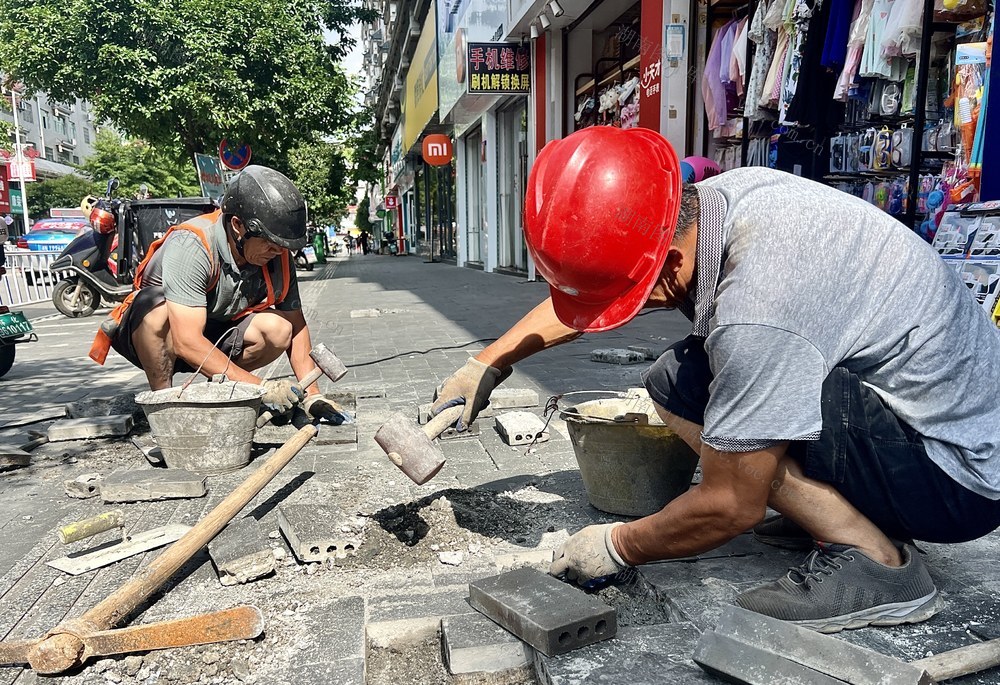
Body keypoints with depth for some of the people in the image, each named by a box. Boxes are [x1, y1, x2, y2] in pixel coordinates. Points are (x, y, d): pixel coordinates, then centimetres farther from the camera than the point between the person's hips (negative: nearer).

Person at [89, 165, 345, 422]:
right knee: (156, 307, -37)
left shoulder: (277, 256, -14)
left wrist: (312, 396, -17)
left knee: (278, 329, -23)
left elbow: (295, 326, -6)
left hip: (216, 336, 5)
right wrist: (260, 387, -38)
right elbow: (187, 343, -36)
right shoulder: (191, 245, -31)